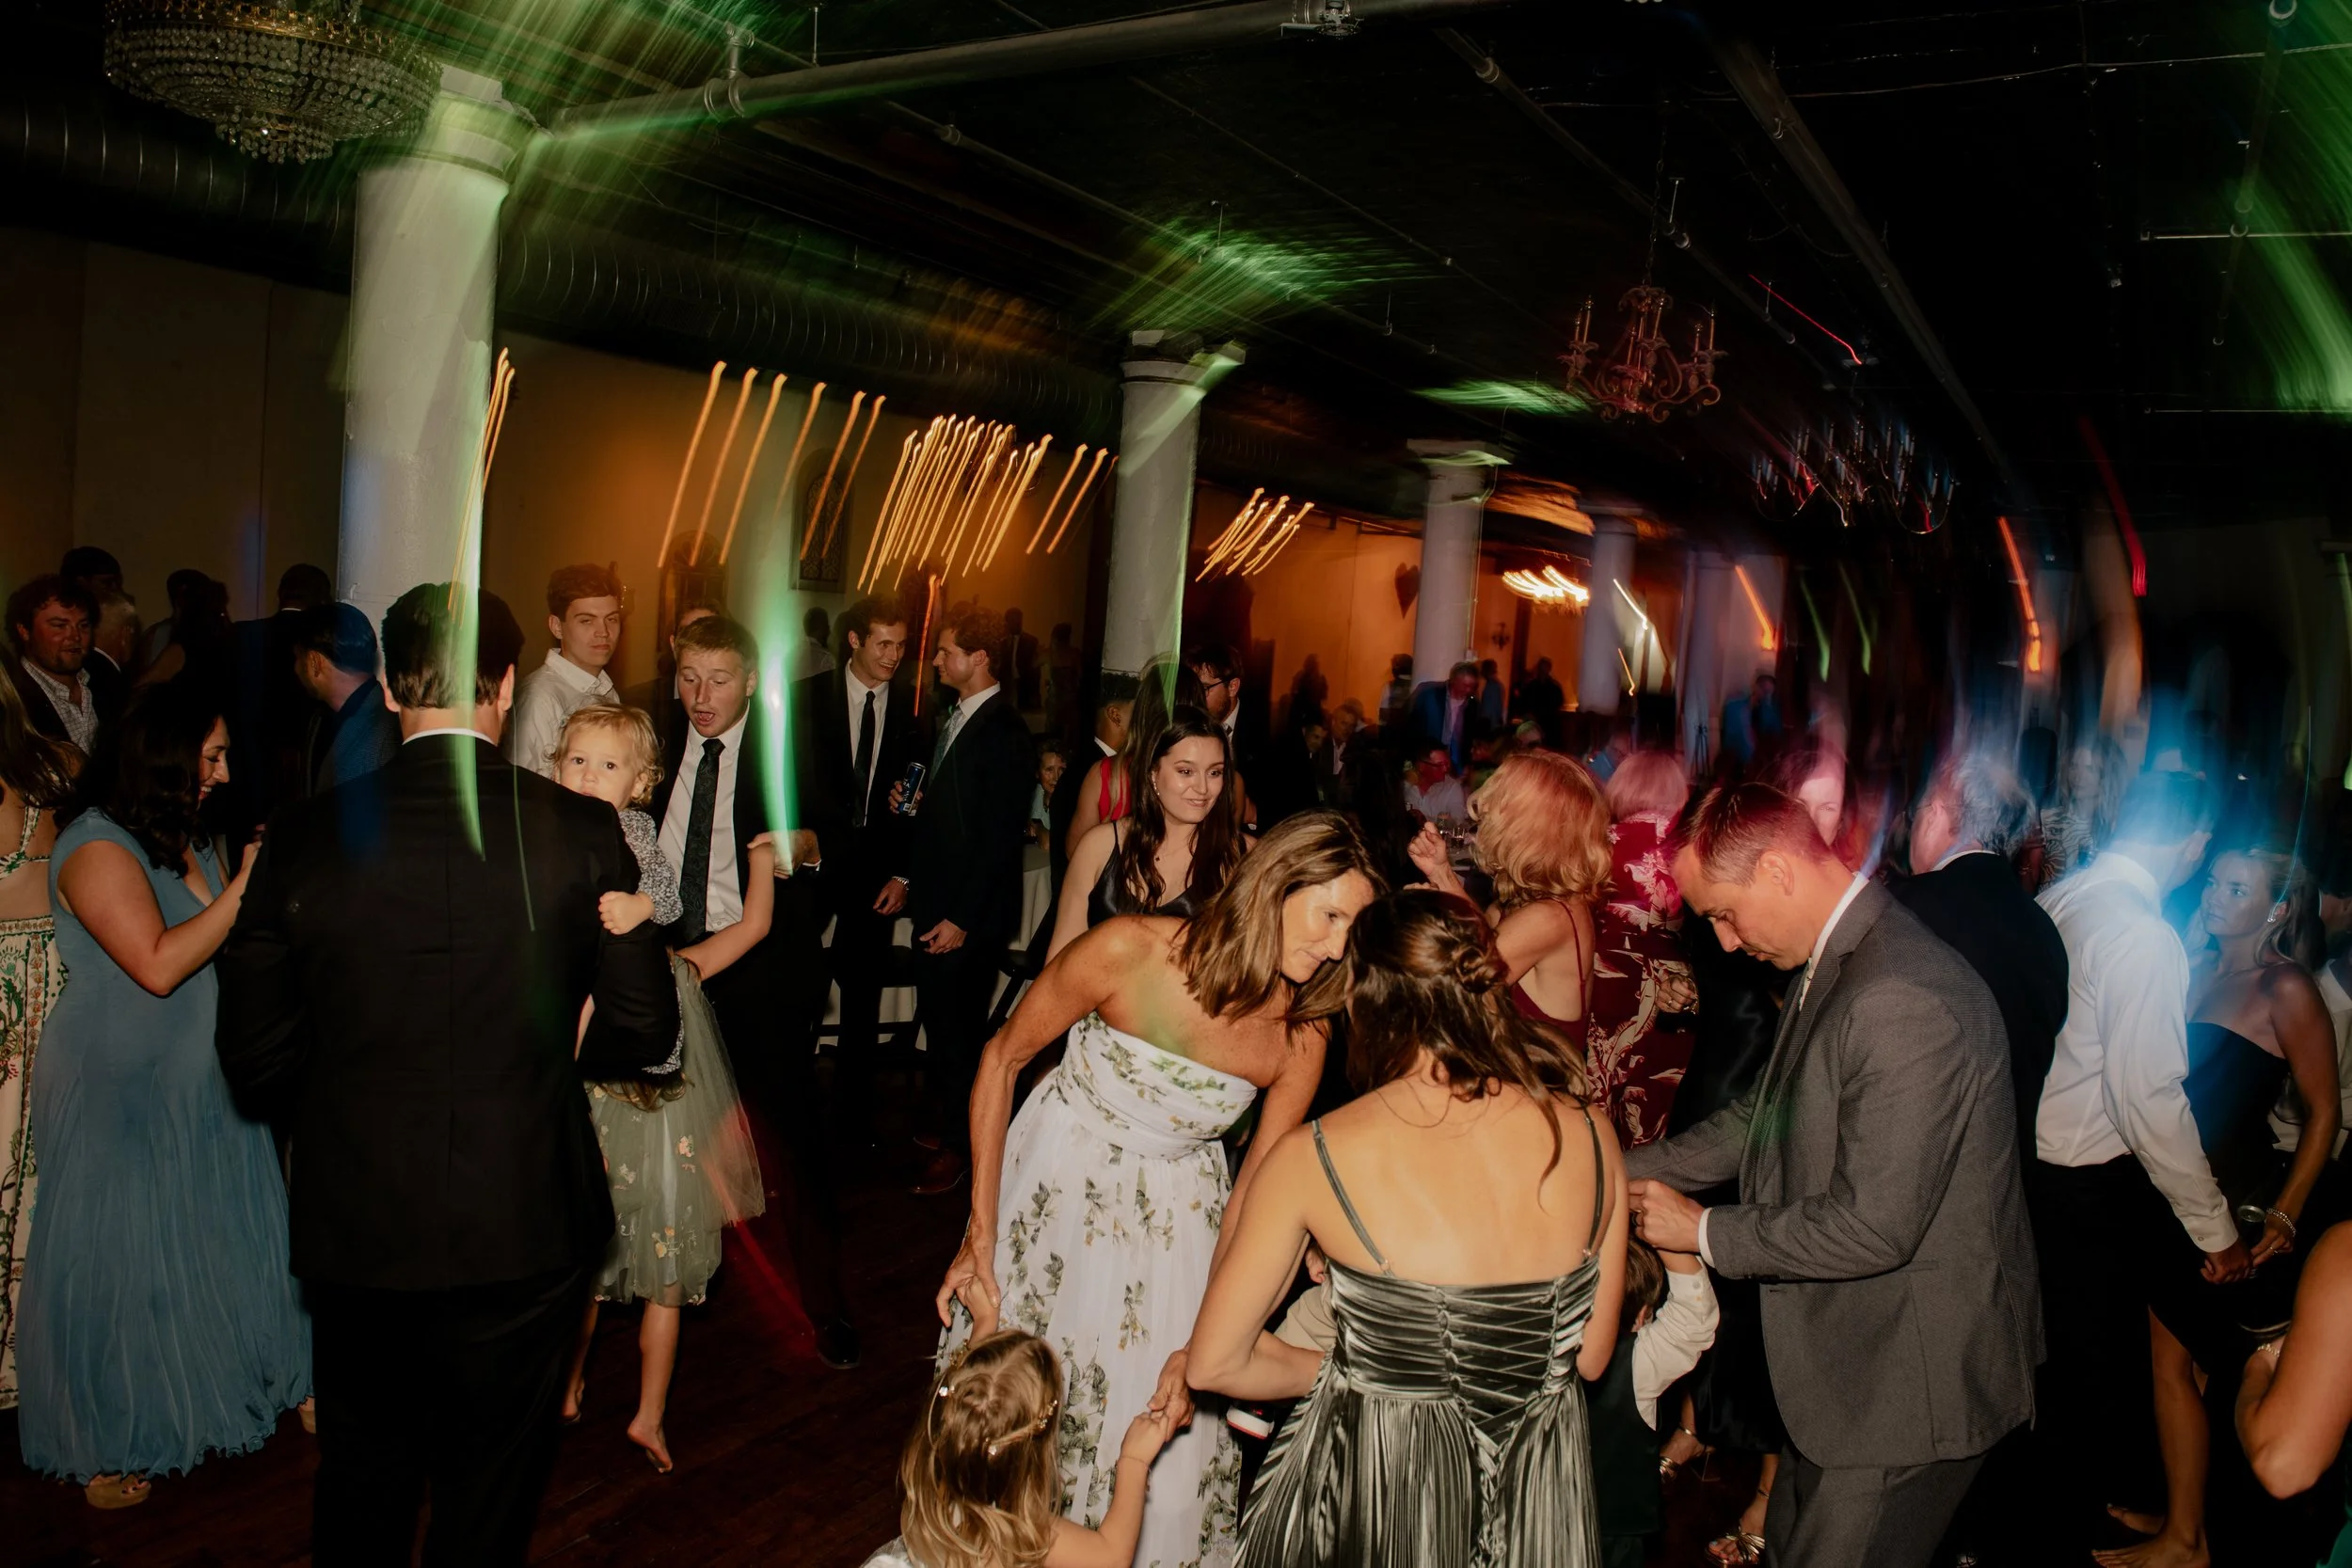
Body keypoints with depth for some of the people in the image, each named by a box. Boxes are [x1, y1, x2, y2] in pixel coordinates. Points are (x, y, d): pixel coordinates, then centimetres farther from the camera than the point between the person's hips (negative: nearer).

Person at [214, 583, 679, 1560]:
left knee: (362, 1478, 26)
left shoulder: (304, 837, -8)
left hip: (352, 1227, 3)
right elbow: (644, 1029, -9)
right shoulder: (580, 831, -13)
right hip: (518, 1228, -2)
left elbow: (253, 1055, -4)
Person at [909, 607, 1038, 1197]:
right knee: (936, 1020, 15)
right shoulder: (953, 717, 10)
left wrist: (962, 919, -18)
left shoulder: (1004, 731, -18)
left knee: (958, 1029, 4)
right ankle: (940, 1119, 31)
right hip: (934, 902, 8)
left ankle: (960, 1146, 20)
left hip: (972, 912, -8)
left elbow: (1000, 835, -19)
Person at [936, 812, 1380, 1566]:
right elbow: (1003, 1057, -14)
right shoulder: (1129, 950, -27)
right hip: (1056, 1183, -1)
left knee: (1169, 1443, 9)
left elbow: (1251, 1196, -8)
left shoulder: (1301, 1035, -19)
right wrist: (980, 1229, -13)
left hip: (1175, 1211, 2)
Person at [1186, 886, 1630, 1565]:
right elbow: (1591, 1356, 3)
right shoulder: (1589, 1132, -8)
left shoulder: (1314, 1154, -16)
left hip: (1377, 1487, -3)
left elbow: (1214, 1363, -6)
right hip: (1545, 1486, 3)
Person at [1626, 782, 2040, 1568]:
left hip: (1910, 1384, -10)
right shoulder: (1839, 962, 4)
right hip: (1854, 1363, 10)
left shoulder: (1903, 1002, -30)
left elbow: (1873, 1228, -29)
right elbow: (1769, 1116, 14)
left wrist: (1702, 1230, -16)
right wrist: (1625, 1169, 8)